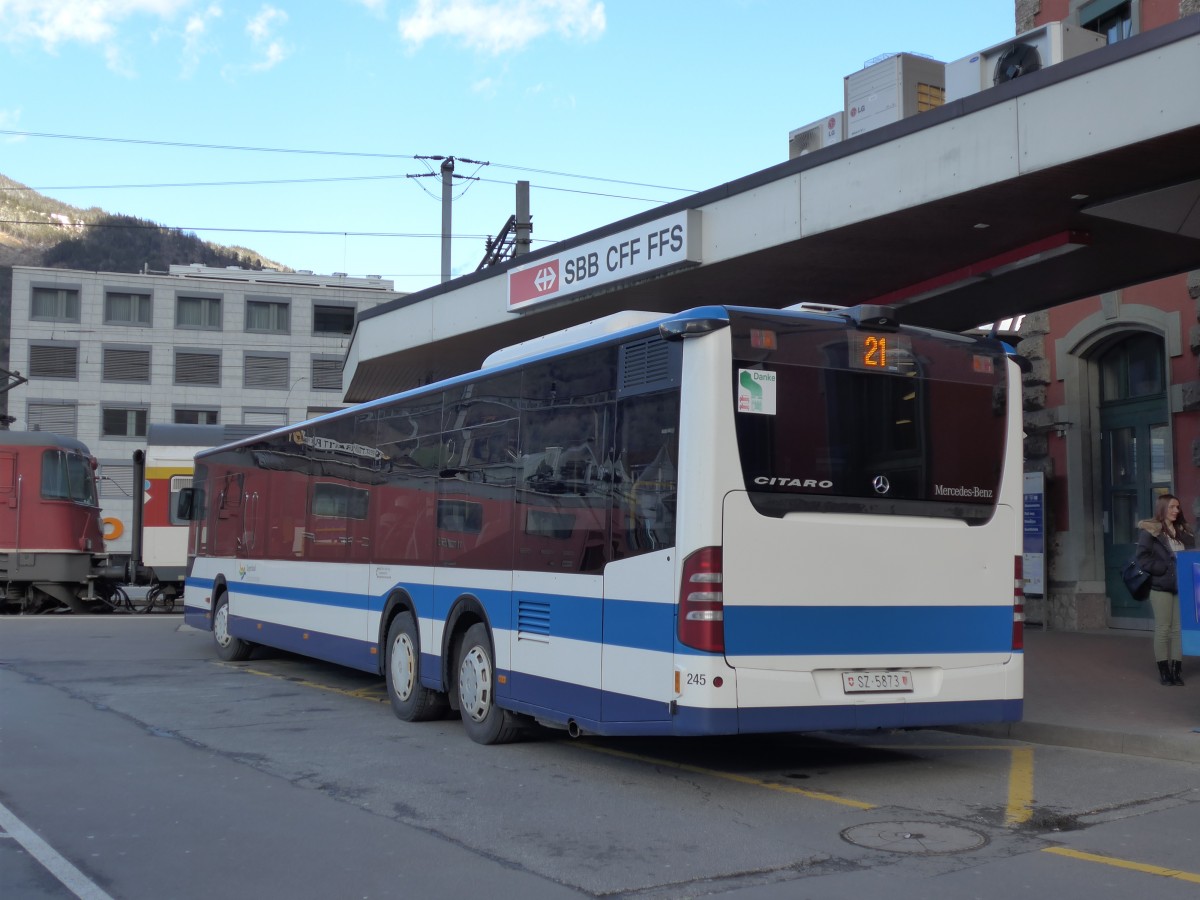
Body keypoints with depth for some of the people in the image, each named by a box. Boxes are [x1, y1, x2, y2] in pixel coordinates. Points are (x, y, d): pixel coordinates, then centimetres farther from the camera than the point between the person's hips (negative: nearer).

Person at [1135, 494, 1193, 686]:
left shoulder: (1184, 532, 13)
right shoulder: (1150, 530, -5)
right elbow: (1142, 558, -11)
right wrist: (1164, 569, -16)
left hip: (1181, 586, 5)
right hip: (1160, 586, -5)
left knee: (1179, 629, 5)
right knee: (1163, 629, 0)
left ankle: (1177, 670, 10)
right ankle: (1164, 671, 7)